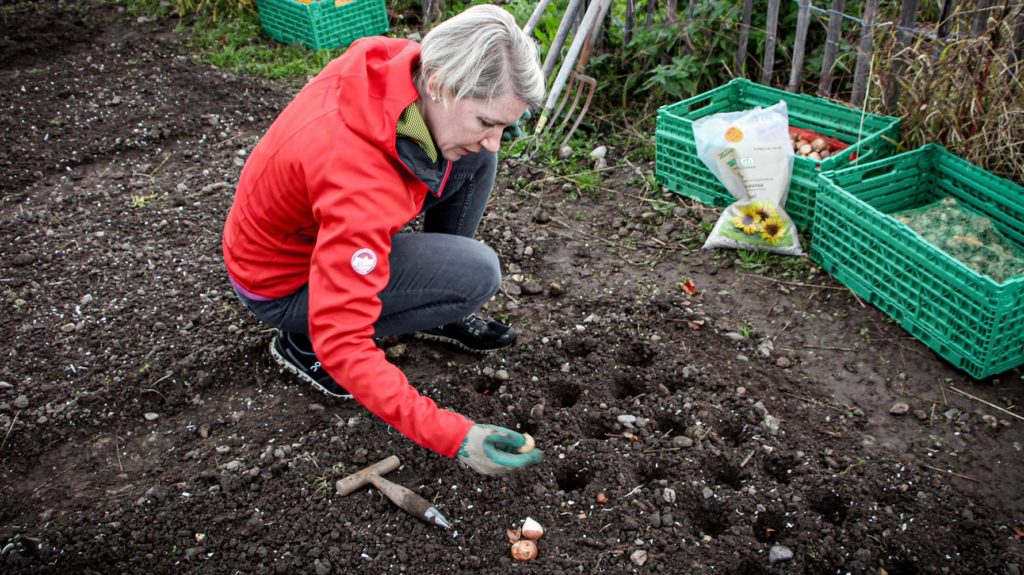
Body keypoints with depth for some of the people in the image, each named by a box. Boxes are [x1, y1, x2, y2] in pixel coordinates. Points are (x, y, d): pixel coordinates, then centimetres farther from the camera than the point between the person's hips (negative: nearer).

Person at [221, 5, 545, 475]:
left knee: (474, 160, -6)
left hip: (321, 217, 8)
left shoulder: (403, 60, -20)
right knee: (476, 274, -23)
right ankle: (304, 340, -5)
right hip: (283, 283, -7)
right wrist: (453, 437, -40)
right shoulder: (362, 184, -42)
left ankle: (438, 310, 9)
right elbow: (343, 345, -40)